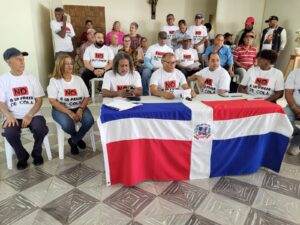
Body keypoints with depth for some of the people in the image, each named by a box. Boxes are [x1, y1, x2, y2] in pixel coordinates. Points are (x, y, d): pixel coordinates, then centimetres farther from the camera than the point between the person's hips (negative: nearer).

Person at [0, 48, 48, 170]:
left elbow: (39, 100, 1)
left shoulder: (31, 78, 5)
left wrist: (29, 116, -14)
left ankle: (36, 153, 3)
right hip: (14, 117, 0)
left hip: (33, 115, 0)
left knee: (40, 128, -30)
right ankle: (22, 156, 2)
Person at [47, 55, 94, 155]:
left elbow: (86, 97, 4)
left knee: (89, 120, -26)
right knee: (67, 124, -34)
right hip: (61, 109, -3)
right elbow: (52, 101, -14)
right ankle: (77, 138, 4)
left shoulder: (78, 79, 6)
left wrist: (80, 109, -16)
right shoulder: (54, 81, -5)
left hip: (78, 108, 3)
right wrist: (69, 113, -22)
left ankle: (73, 141, 2)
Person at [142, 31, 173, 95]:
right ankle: (145, 94, -23)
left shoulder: (170, 50, 14)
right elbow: (146, 61, 1)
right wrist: (153, 68, -17)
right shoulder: (151, 48, 10)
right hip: (152, 69, 0)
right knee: (145, 72, -33)